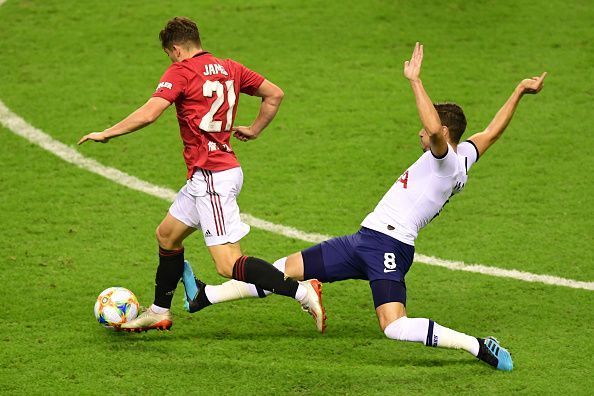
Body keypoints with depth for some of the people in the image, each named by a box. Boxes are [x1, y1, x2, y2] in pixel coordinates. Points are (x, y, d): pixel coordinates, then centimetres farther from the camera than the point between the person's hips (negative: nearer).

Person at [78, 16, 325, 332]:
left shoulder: (180, 72, -10)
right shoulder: (229, 68, 11)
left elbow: (148, 114, -19)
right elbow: (275, 94, 16)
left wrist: (106, 134, -8)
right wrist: (254, 130, 25)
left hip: (212, 177, -9)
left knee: (228, 264, -12)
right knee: (167, 235, 23)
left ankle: (302, 292, -20)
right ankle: (159, 312, 34)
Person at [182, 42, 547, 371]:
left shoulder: (447, 160, -13)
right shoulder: (464, 155, 16)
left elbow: (435, 131, -33)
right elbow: (493, 131, 28)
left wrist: (415, 79, -27)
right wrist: (519, 93, 34)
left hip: (388, 245, -10)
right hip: (366, 240, 10)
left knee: (396, 328, -27)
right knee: (287, 268, 13)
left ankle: (479, 346, -16)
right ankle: (204, 296, 21)